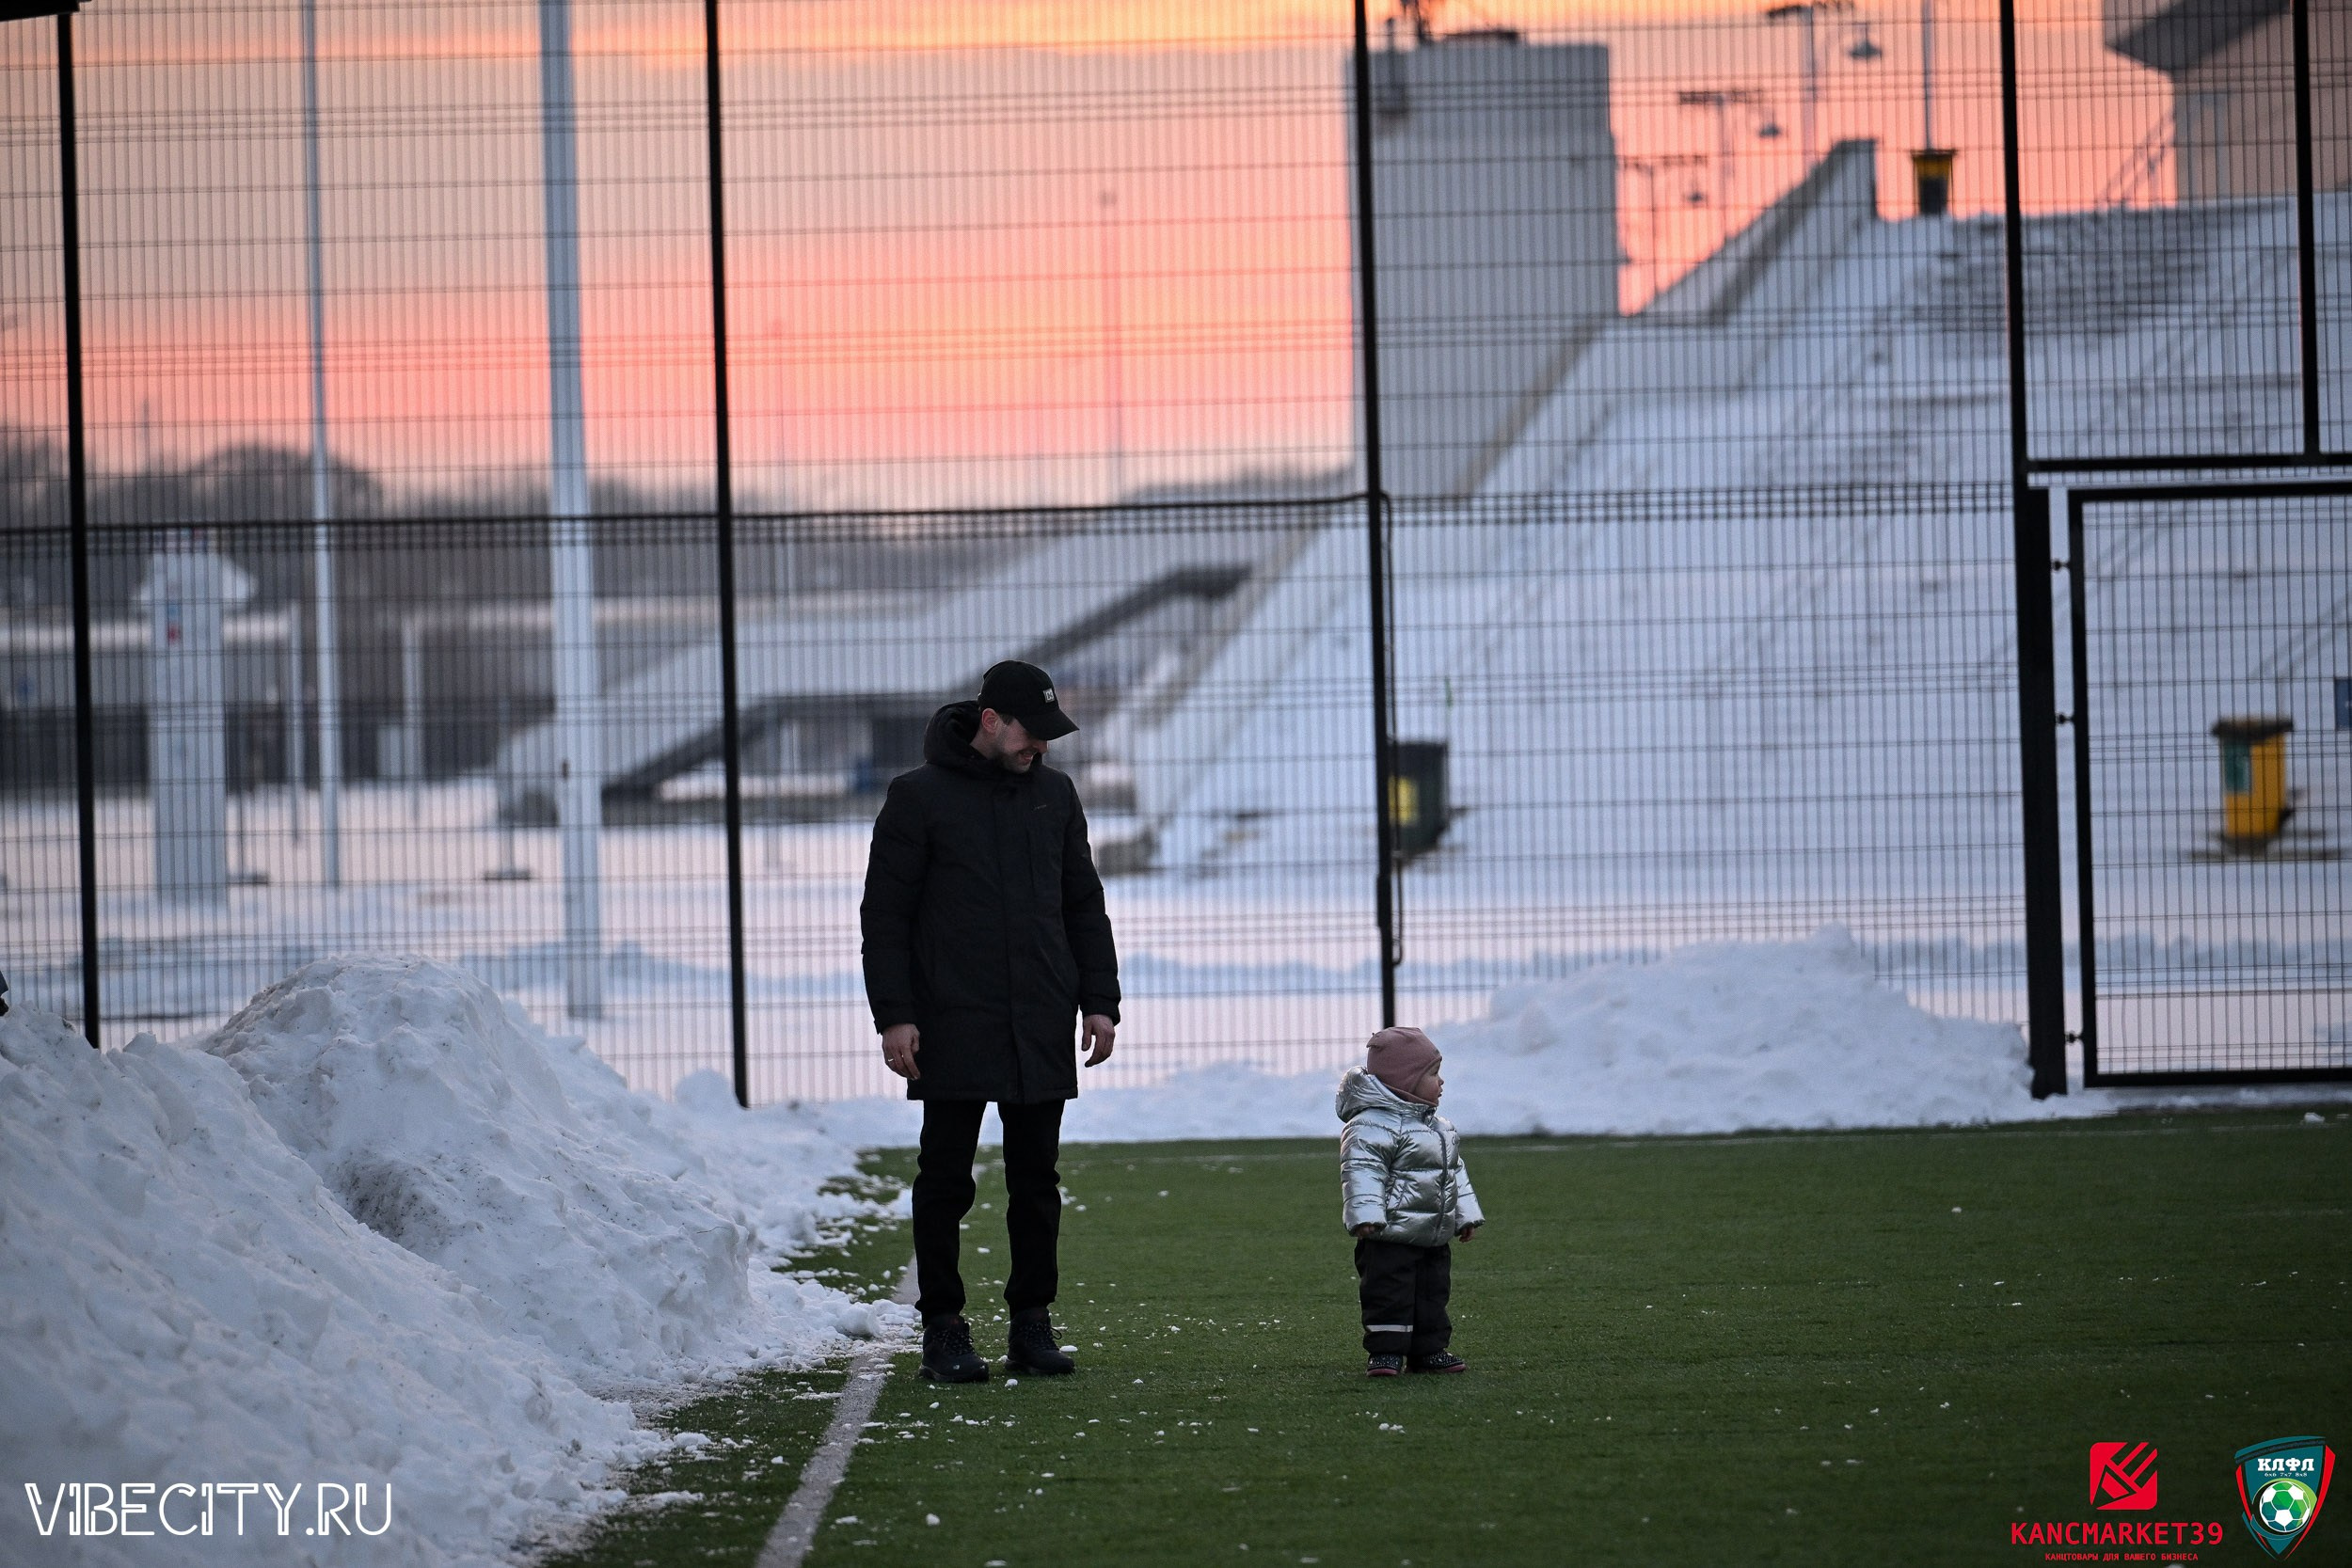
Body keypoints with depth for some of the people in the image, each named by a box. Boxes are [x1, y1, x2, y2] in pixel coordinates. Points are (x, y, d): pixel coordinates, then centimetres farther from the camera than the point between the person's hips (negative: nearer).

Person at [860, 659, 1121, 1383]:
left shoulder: (1054, 794, 12)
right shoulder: (919, 797, -1)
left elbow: (1084, 905, 18)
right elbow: (884, 913, -1)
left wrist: (1099, 1000, 9)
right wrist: (893, 1015, -9)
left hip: (1041, 1027, 4)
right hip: (953, 1029, -4)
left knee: (1036, 1180, 6)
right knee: (946, 1182, 0)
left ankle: (1032, 1323, 13)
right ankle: (944, 1329, 6)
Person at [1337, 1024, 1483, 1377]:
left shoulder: (1440, 1128, 15)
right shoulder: (1372, 1126, -15)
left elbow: (1456, 1174, 24)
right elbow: (1362, 1172, -23)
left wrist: (1466, 1215, 23)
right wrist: (1364, 1215, -31)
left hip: (1434, 1240, 8)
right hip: (1389, 1241, -8)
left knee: (1432, 1295, 12)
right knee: (1389, 1296, -6)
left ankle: (1429, 1351, 20)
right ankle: (1386, 1352, 0)